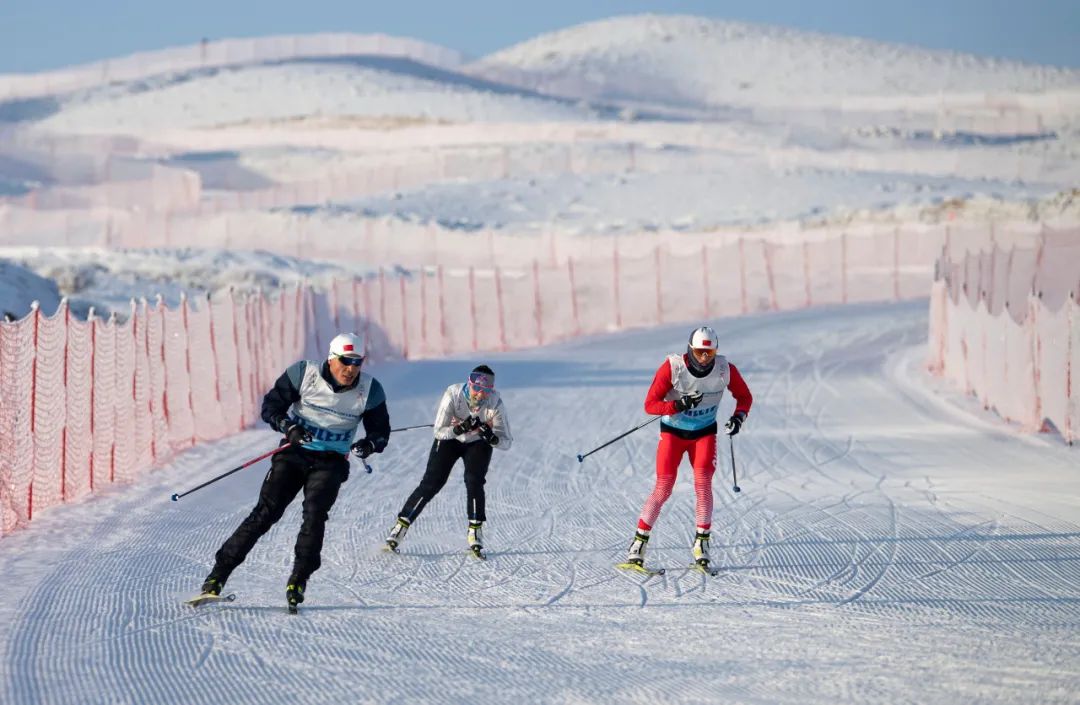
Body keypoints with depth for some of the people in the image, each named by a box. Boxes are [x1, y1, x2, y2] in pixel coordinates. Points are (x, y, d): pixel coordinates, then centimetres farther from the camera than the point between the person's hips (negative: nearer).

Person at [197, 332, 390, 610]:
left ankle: (299, 580, -14)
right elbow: (271, 406, -5)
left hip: (331, 462, 1)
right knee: (266, 512, -10)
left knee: (315, 512, -23)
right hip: (295, 453, -1)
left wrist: (370, 444, -21)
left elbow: (381, 431, 2)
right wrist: (288, 427, -24)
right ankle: (219, 574, -7)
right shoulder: (304, 373, -10)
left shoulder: (370, 391, -6)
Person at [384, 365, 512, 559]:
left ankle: (475, 534, -11)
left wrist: (492, 438, -43)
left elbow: (506, 442, -21)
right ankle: (401, 526, -1)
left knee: (474, 481, -21)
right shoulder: (453, 395, -31)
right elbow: (439, 432, -25)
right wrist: (459, 429, -43)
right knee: (431, 483, -10)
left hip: (478, 443, 0)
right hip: (449, 439, 0)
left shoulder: (495, 403, -28)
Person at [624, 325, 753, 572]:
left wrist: (738, 417, -19)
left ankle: (701, 543, -4)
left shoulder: (725, 369, -16)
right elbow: (650, 405, -21)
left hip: (705, 433, 2)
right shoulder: (672, 367, -24)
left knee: (703, 484, -15)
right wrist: (678, 405, -37)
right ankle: (639, 543, 2)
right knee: (663, 488, -7)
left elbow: (745, 397, 1)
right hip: (673, 431, -2)